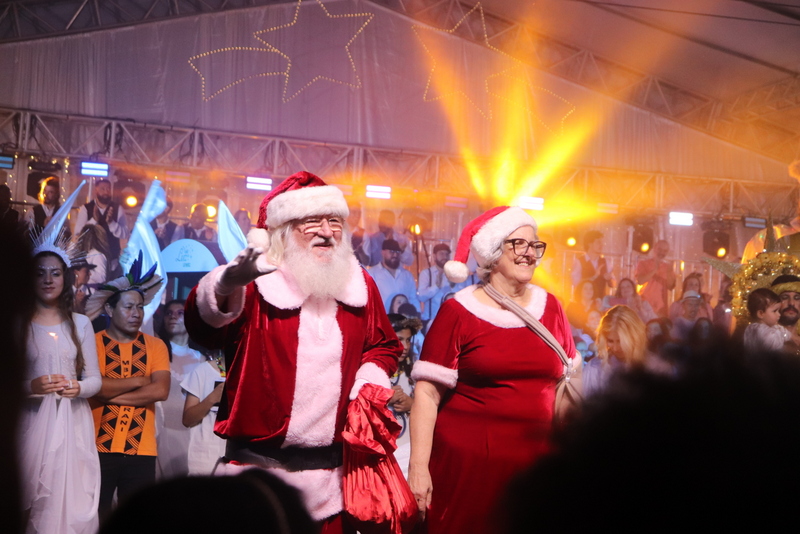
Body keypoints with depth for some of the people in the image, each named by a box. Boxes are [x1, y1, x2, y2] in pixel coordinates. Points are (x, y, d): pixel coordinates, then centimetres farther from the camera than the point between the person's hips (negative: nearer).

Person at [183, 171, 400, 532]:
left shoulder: (360, 286, 9)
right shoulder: (254, 283, -7)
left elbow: (384, 346, 23)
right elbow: (202, 327, -25)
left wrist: (370, 382, 1)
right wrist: (225, 286, -47)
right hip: (259, 465, -4)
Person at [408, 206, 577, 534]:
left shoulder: (550, 307, 9)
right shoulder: (459, 312, -5)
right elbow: (427, 393, -8)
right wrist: (418, 466, -14)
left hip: (536, 461, 4)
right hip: (467, 463, -4)